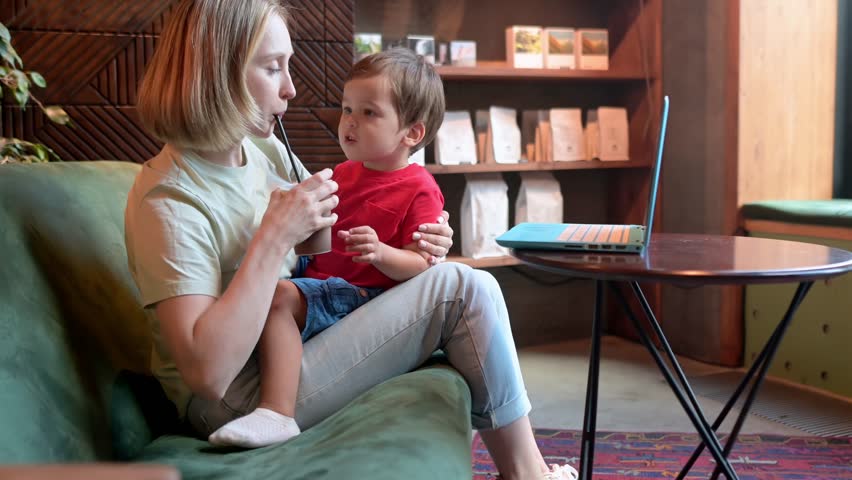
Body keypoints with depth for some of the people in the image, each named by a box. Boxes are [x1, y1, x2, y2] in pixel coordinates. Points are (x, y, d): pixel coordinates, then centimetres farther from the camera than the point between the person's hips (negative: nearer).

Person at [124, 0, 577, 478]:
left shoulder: (264, 148, 4)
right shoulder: (168, 198, -21)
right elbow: (207, 372, -29)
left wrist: (413, 246, -3)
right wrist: (276, 236, -27)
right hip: (237, 398, -9)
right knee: (463, 290, -15)